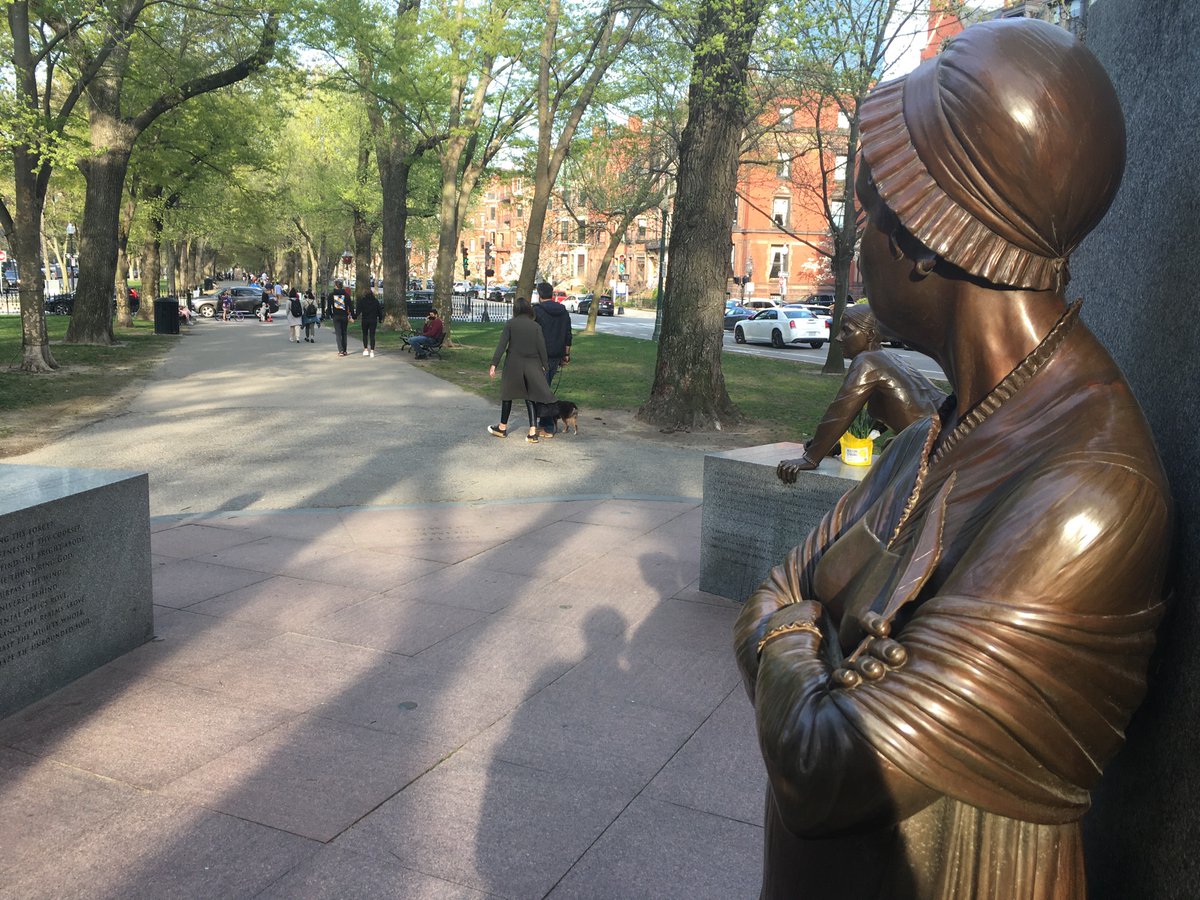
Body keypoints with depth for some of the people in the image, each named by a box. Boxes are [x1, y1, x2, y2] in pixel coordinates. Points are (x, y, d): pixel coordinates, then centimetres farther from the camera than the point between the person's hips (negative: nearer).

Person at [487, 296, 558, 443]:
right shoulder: (536, 326, 0)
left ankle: (502, 428, 24)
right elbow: (541, 348, -2)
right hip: (532, 366, 2)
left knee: (507, 394, 14)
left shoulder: (510, 324, -4)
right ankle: (533, 432, -1)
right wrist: (544, 366, 8)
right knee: (531, 398, 6)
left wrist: (494, 365, -8)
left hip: (513, 365, -1)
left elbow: (502, 345, -9)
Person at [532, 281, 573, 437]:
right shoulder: (563, 311, 10)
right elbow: (568, 335, 12)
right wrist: (566, 354, 17)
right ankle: (544, 422, 22)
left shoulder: (537, 310, -10)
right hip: (556, 355, 6)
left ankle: (548, 428, -4)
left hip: (541, 356, -6)